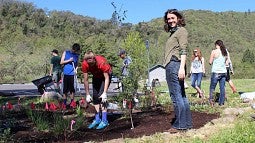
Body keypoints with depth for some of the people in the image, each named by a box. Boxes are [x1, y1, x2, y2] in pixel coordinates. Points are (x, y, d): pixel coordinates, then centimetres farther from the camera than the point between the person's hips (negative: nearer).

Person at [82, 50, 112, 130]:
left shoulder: (102, 62, -38)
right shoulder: (84, 64, -27)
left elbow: (107, 78, -30)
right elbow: (86, 80, -18)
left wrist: (105, 93, -34)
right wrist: (87, 95, -17)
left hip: (105, 75, -5)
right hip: (96, 77, 5)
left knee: (101, 96, -18)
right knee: (95, 96, -2)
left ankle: (104, 120, -17)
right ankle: (97, 119, 8)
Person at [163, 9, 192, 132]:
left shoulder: (181, 30, -2)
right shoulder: (173, 33, 24)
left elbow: (183, 50, -13)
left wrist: (182, 67, -22)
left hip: (175, 65, -10)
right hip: (170, 66, 10)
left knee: (176, 95, -8)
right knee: (181, 95, 10)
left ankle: (180, 124, -5)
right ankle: (187, 123, 16)